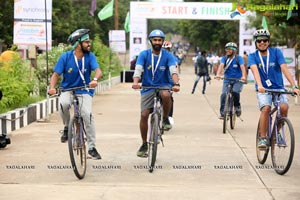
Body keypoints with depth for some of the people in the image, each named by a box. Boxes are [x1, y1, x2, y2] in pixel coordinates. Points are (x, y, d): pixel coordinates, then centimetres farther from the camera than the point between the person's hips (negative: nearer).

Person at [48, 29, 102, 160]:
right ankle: (67, 128, -4)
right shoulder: (65, 57, -8)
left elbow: (98, 70, -18)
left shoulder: (89, 56, -6)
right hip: (68, 90, 0)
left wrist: (95, 79, -42)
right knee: (63, 103, -35)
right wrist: (52, 87, -27)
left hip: (84, 91, 0)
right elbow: (56, 74, -7)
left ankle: (92, 148, -13)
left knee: (87, 114, -24)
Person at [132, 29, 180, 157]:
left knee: (166, 95, -37)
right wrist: (135, 82, -36)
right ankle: (144, 144, 9)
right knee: (144, 115, -8)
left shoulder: (168, 56, -3)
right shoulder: (144, 54, -3)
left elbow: (173, 70, -17)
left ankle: (165, 119, -10)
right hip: (148, 88, 1)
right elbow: (138, 69, -15)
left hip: (164, 86, -1)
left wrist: (176, 83, -37)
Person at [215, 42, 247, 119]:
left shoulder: (238, 58, -4)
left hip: (238, 81, -2)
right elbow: (221, 65, -15)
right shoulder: (224, 58, 3)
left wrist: (243, 76, -38)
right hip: (227, 81, 2)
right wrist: (218, 74, -35)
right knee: (223, 95, -17)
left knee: (235, 92, -29)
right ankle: (222, 113, -8)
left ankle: (237, 106, -2)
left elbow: (242, 67, -19)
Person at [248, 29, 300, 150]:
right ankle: (263, 138, -17)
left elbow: (284, 69, -11)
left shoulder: (276, 52, 1)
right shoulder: (253, 56, 1)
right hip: (263, 90, -1)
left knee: (284, 107, -26)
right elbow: (255, 70, -18)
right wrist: (260, 85, -38)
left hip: (278, 88, 1)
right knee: (266, 108, -29)